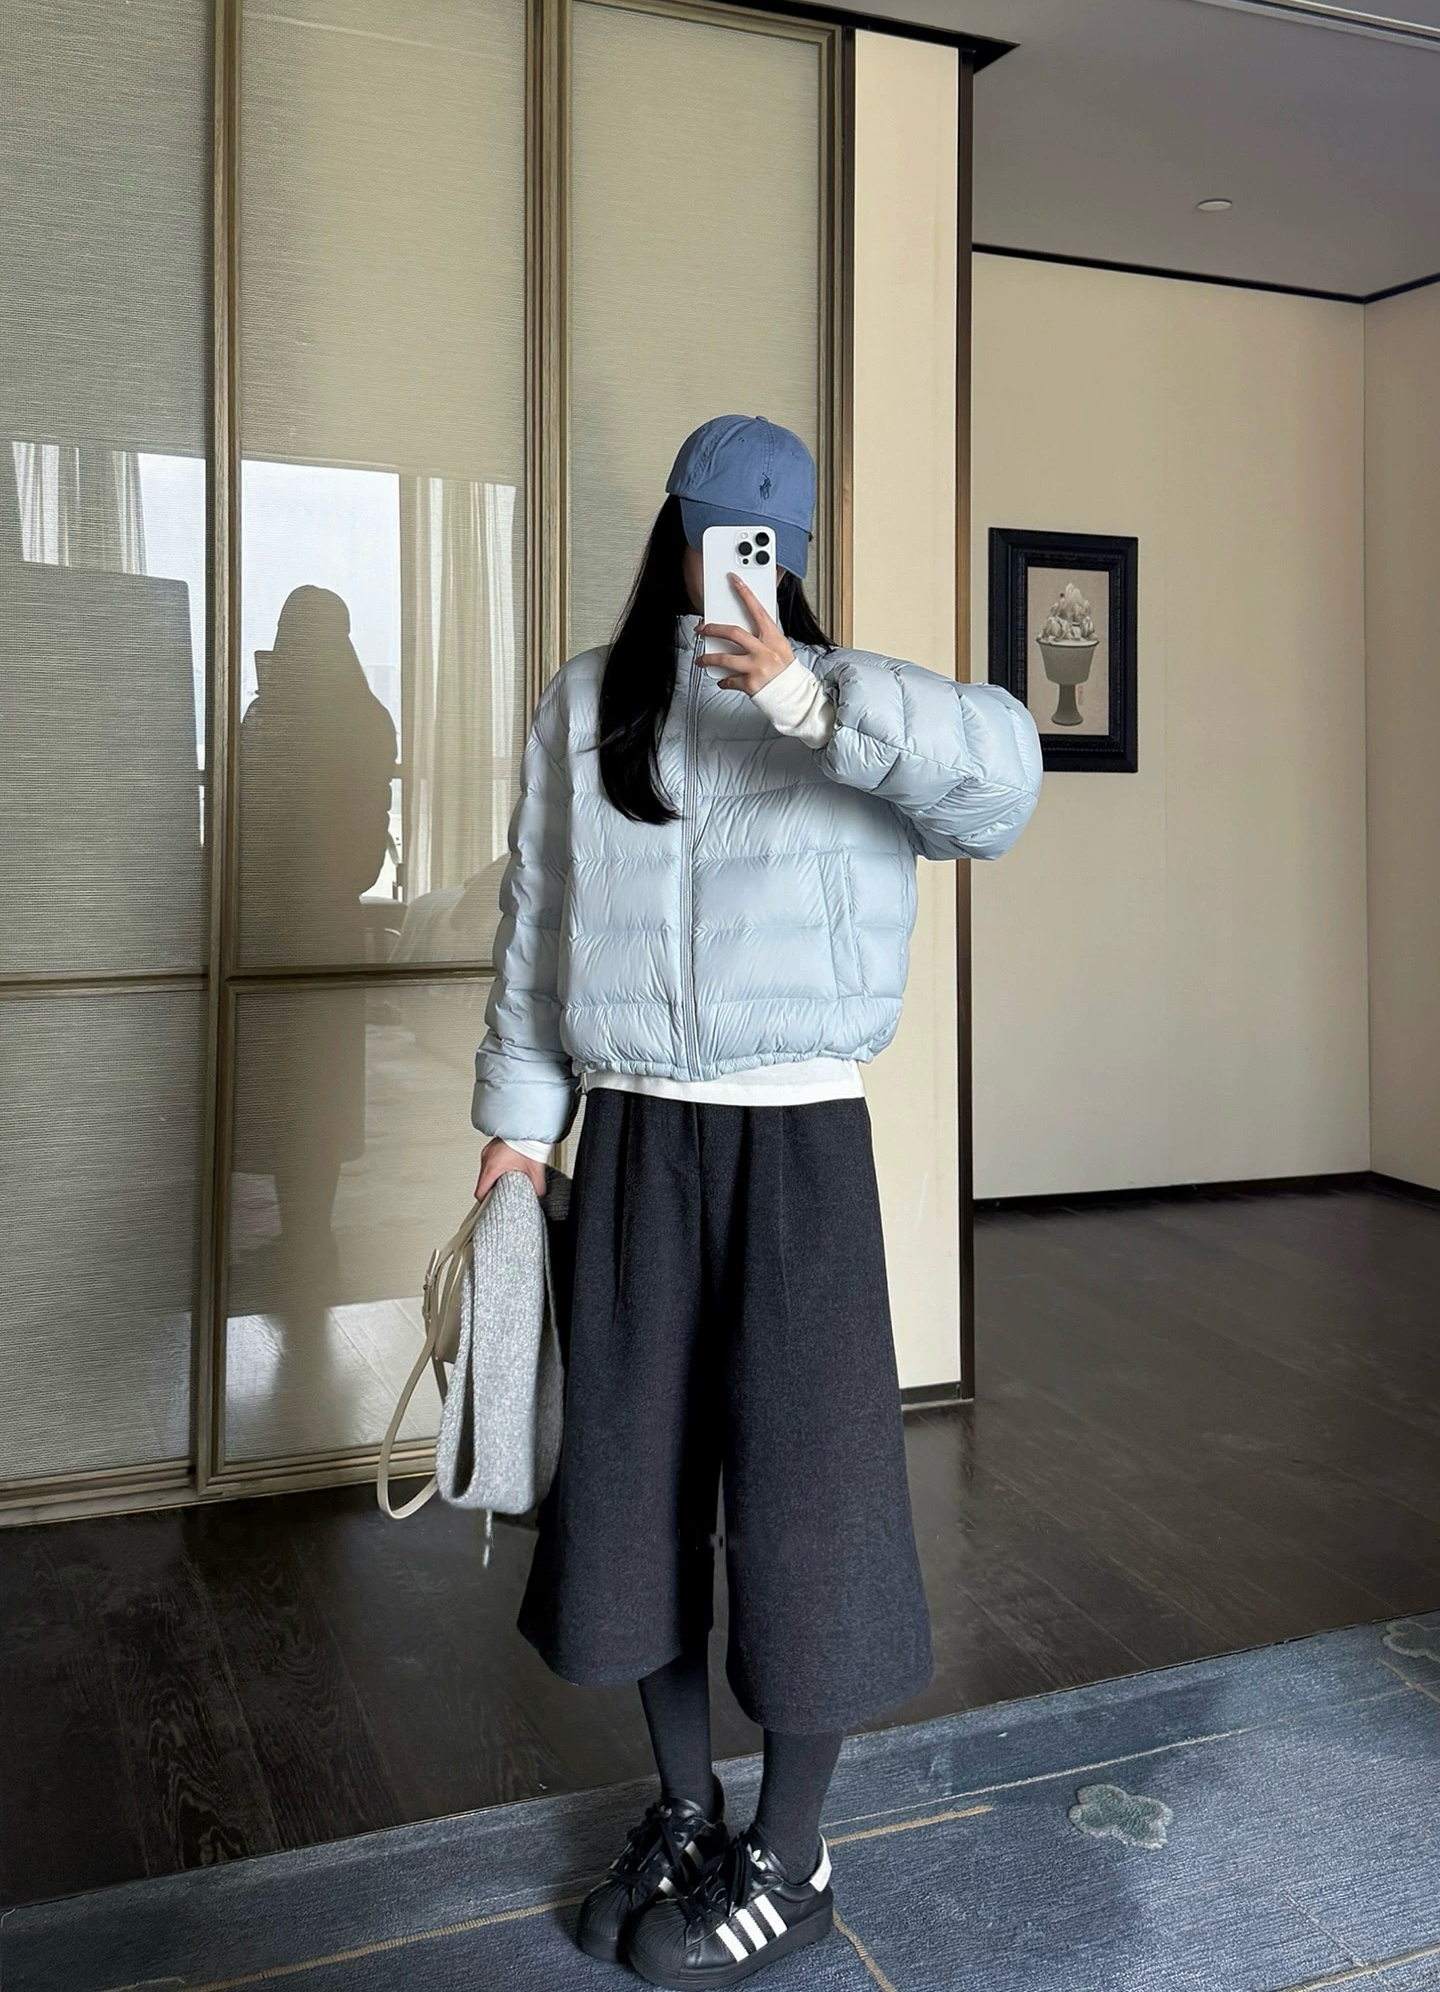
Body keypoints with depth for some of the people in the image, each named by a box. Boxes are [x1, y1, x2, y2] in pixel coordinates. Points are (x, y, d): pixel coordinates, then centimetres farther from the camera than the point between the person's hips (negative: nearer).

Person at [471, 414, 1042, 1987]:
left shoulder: (846, 695, -2)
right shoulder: (582, 705, 7)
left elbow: (1001, 768, -22)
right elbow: (535, 923, 10)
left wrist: (810, 701, -34)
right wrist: (520, 1118, 7)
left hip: (799, 1144, -3)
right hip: (631, 1140, 3)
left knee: (802, 1482, 3)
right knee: (634, 1472, 12)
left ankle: (787, 1859, 25)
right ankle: (684, 1813, 35)